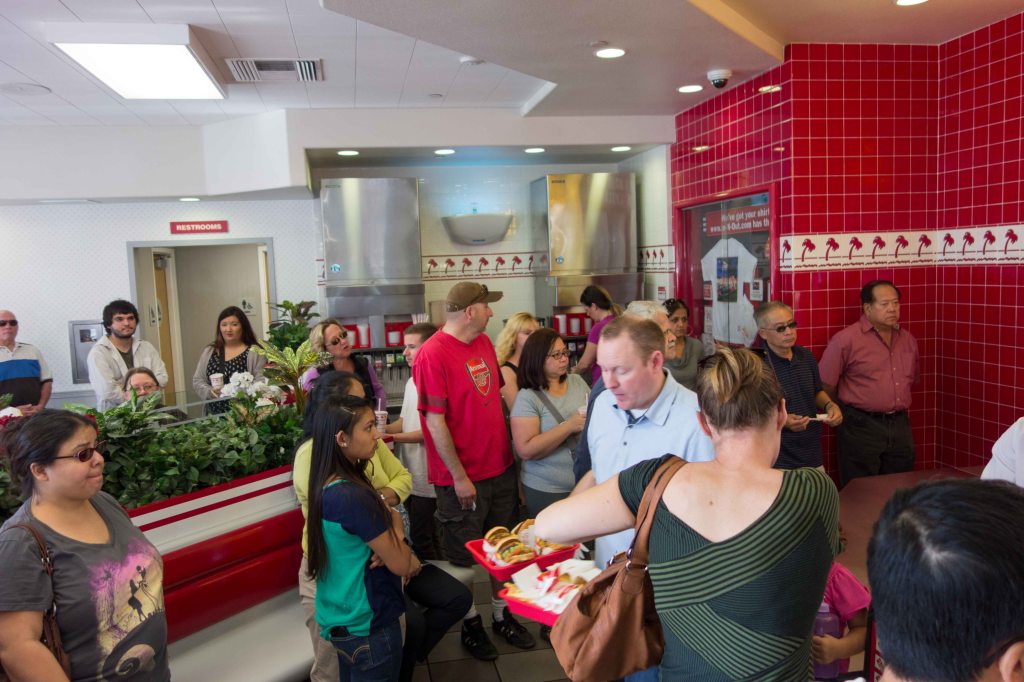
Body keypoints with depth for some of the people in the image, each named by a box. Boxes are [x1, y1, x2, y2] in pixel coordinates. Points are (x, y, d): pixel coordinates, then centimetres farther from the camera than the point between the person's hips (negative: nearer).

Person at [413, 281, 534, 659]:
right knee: (464, 557, 13)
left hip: (501, 468, 7)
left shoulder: (484, 343, 4)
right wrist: (459, 477, -16)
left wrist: (509, 453, 12)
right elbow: (435, 422, -19)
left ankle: (502, 614, 37)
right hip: (462, 478, -7)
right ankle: (470, 622, 32)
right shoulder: (433, 354, -19)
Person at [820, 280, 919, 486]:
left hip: (900, 426, 6)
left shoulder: (908, 340, 10)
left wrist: (896, 406, 17)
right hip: (861, 428, -6)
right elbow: (825, 386, -9)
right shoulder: (846, 340, -11)